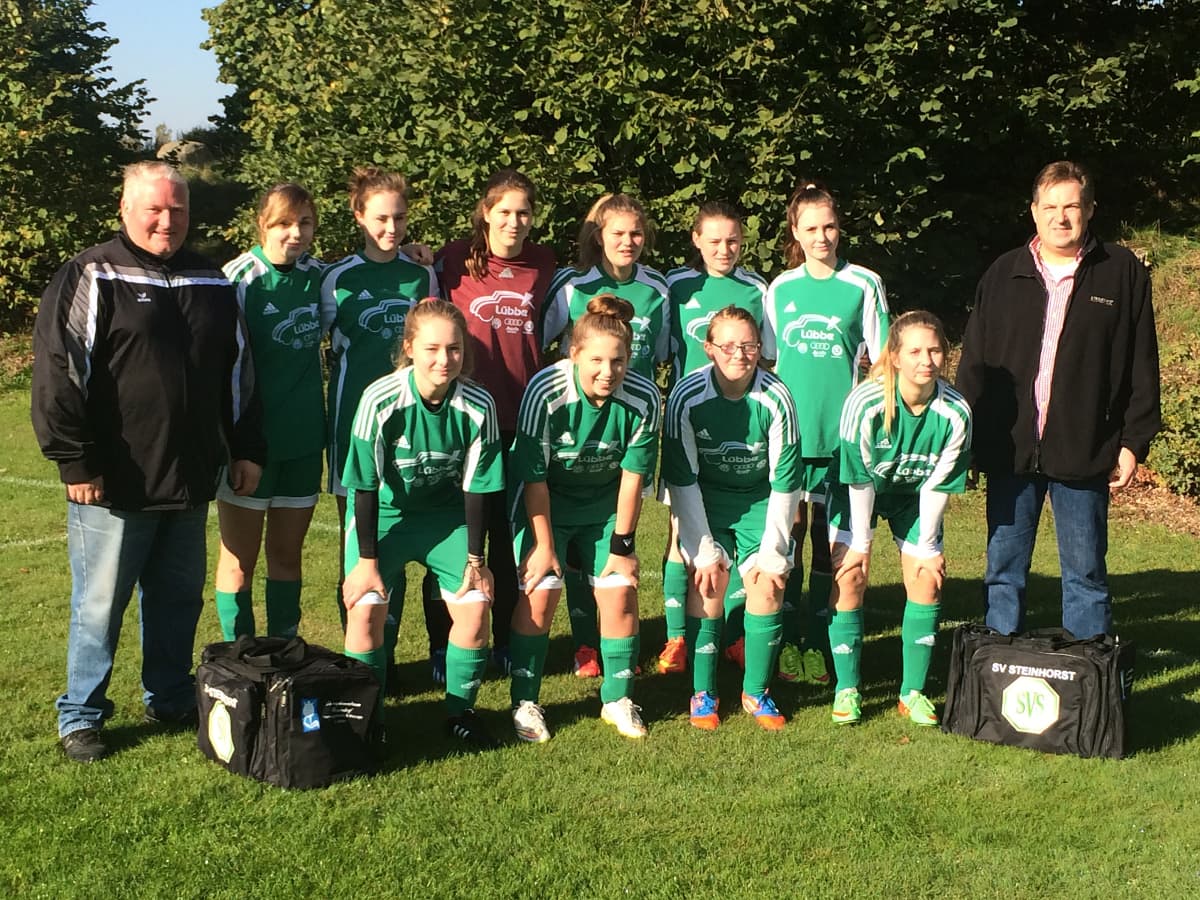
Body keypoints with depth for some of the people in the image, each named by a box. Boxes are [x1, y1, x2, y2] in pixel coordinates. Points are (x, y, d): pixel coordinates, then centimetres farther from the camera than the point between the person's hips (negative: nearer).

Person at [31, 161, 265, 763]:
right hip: (113, 486, -5)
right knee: (99, 605, 3)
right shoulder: (89, 279, -6)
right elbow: (57, 375, -11)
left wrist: (246, 449, 14)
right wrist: (75, 462, -14)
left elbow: (238, 375, 18)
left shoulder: (212, 285, 11)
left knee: (179, 599, 15)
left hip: (190, 484, 5)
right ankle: (80, 716, 18)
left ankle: (171, 700, 31)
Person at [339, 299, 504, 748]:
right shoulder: (381, 400, -26)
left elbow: (476, 487, -8)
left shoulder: (477, 407, -19)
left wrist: (475, 558, -5)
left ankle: (460, 711, 9)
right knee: (366, 609, -18)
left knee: (474, 606, -13)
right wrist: (367, 560, -15)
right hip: (383, 514, -2)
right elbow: (366, 486, -18)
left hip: (447, 515, 2)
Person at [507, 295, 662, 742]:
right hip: (547, 502, -2)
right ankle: (524, 703, 6)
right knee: (539, 593, -11)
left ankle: (618, 699, 12)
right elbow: (534, 477, -21)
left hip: (606, 504, 2)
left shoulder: (643, 398, -23)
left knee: (620, 590, -7)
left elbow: (633, 475, -12)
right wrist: (544, 545, -15)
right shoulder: (545, 392, -30)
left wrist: (622, 545, -8)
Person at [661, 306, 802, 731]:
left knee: (768, 585, -11)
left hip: (760, 501, 1)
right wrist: (703, 549, -16)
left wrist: (773, 552, -13)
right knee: (707, 582, -15)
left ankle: (756, 692, 6)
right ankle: (702, 693, -1)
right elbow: (680, 480, -15)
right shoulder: (687, 397, -22)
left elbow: (786, 482, -14)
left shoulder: (776, 398, -22)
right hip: (704, 500, -1)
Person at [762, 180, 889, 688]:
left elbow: (881, 360, 3)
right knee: (788, 532, 2)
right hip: (788, 429, 2)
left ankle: (817, 643, 12)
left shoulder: (864, 285, 1)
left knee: (828, 538, 3)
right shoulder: (780, 288, 8)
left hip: (840, 431, -2)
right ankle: (787, 640, 11)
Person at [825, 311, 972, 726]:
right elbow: (859, 479, -23)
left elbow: (938, 484, -13)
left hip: (913, 495, 3)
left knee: (927, 580, -6)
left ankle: (913, 692, 7)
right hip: (857, 491, -2)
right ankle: (847, 690, 1)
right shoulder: (865, 403, -33)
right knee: (849, 578, -12)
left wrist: (927, 544, -7)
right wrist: (861, 542, -16)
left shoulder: (955, 412, -25)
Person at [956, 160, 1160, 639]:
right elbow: (974, 363, 8)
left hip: (1084, 452, -2)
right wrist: (966, 435, 2)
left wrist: (1133, 440, -2)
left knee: (1086, 574, 7)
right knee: (1003, 572, 9)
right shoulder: (1003, 275, 8)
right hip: (1009, 451, 2)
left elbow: (1142, 366, 2)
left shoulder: (1123, 273, 2)